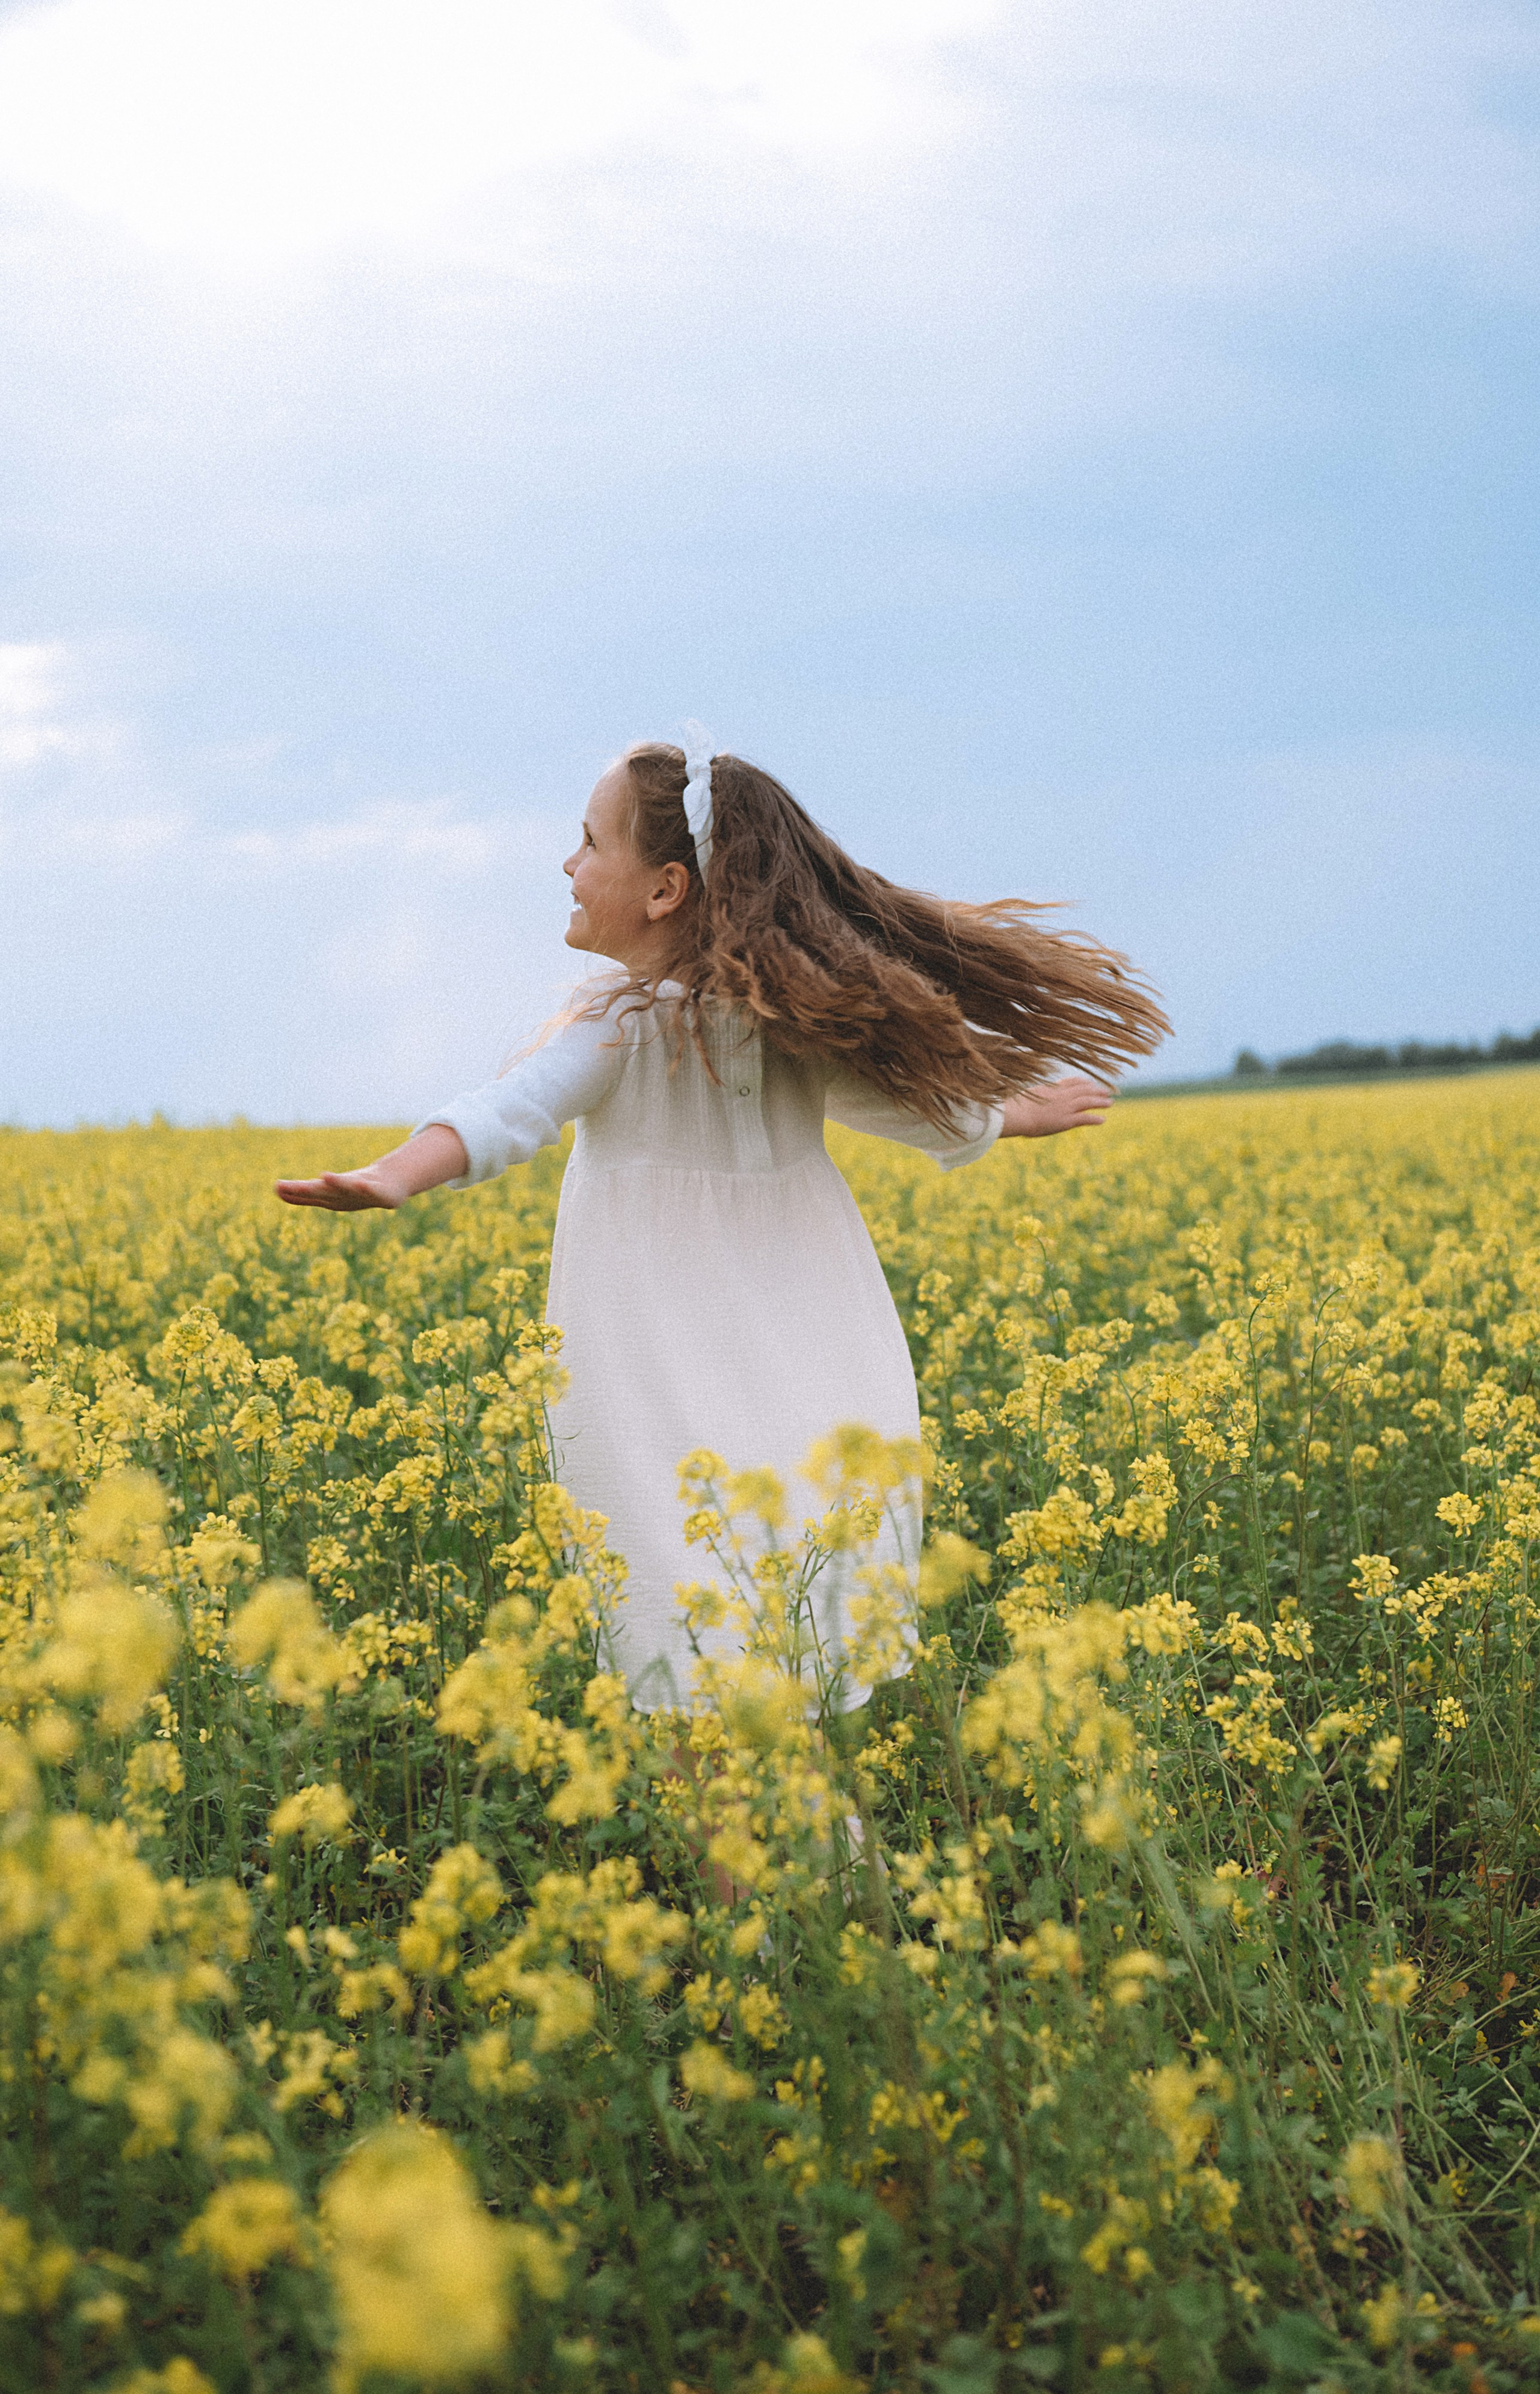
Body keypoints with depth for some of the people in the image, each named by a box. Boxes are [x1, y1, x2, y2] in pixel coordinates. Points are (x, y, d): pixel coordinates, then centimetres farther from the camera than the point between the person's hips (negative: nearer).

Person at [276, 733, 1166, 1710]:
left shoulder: (618, 1021, -12)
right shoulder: (800, 1015, 4)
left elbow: (513, 1112, -29)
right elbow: (917, 1101, 17)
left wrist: (395, 1178, -42)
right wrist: (1004, 1117, 36)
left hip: (668, 1391, -5)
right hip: (813, 1375, 5)